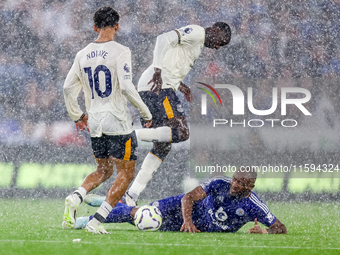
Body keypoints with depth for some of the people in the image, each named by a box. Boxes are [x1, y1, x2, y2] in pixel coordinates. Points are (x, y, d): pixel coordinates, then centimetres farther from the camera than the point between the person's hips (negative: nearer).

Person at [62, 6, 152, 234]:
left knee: (104, 170, 22)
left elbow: (68, 89, 9)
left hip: (94, 122, 6)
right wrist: (146, 112, -7)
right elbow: (126, 87, -19)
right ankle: (97, 221, -7)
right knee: (126, 173, 4)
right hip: (118, 121, -6)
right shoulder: (120, 52, -11)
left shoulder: (83, 55, 6)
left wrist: (77, 116, 24)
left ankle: (75, 198, -5)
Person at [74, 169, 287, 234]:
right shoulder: (220, 184, -25)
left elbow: (281, 228, -23)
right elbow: (189, 197, -23)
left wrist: (266, 231, -45)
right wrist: (187, 220, -41)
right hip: (190, 209, -1)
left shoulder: (254, 207, -27)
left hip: (207, 231, 1)